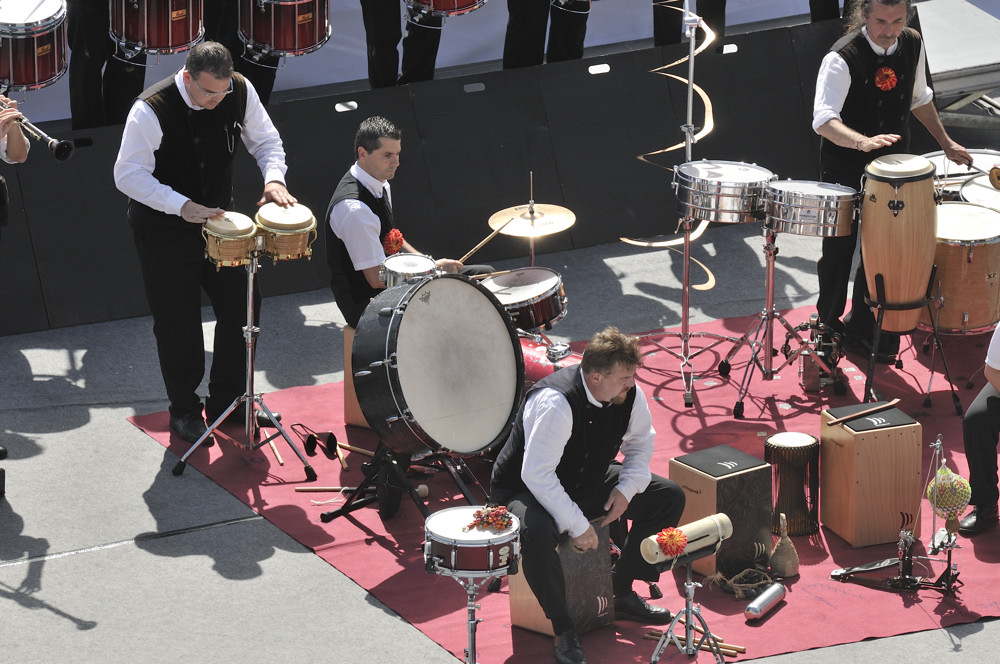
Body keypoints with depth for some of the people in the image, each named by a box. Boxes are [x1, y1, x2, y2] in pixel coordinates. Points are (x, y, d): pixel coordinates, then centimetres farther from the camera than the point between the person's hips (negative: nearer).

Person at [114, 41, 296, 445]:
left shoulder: (240, 92, -12)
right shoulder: (151, 109, -26)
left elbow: (264, 139, 4)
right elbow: (128, 175, -23)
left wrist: (273, 176, -16)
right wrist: (182, 206, -33)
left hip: (218, 215, 5)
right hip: (163, 226, -5)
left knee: (242, 306, 8)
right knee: (177, 323, 4)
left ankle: (227, 401, 26)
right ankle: (184, 410, 23)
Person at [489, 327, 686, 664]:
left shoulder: (629, 393, -12)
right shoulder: (555, 402, -35)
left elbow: (640, 441, 7)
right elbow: (537, 474, -36)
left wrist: (627, 488, -9)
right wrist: (577, 525, -32)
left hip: (588, 482, 8)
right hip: (526, 490, -8)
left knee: (670, 497, 0)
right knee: (537, 534, -41)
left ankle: (622, 593, 10)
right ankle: (563, 630, -19)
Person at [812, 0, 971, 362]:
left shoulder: (913, 45, -4)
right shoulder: (842, 58, -24)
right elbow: (823, 119, -37)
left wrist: (946, 143, 14)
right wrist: (864, 142, -53)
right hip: (845, 170, -5)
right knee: (838, 252, 8)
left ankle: (860, 331, 30)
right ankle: (828, 329, 28)